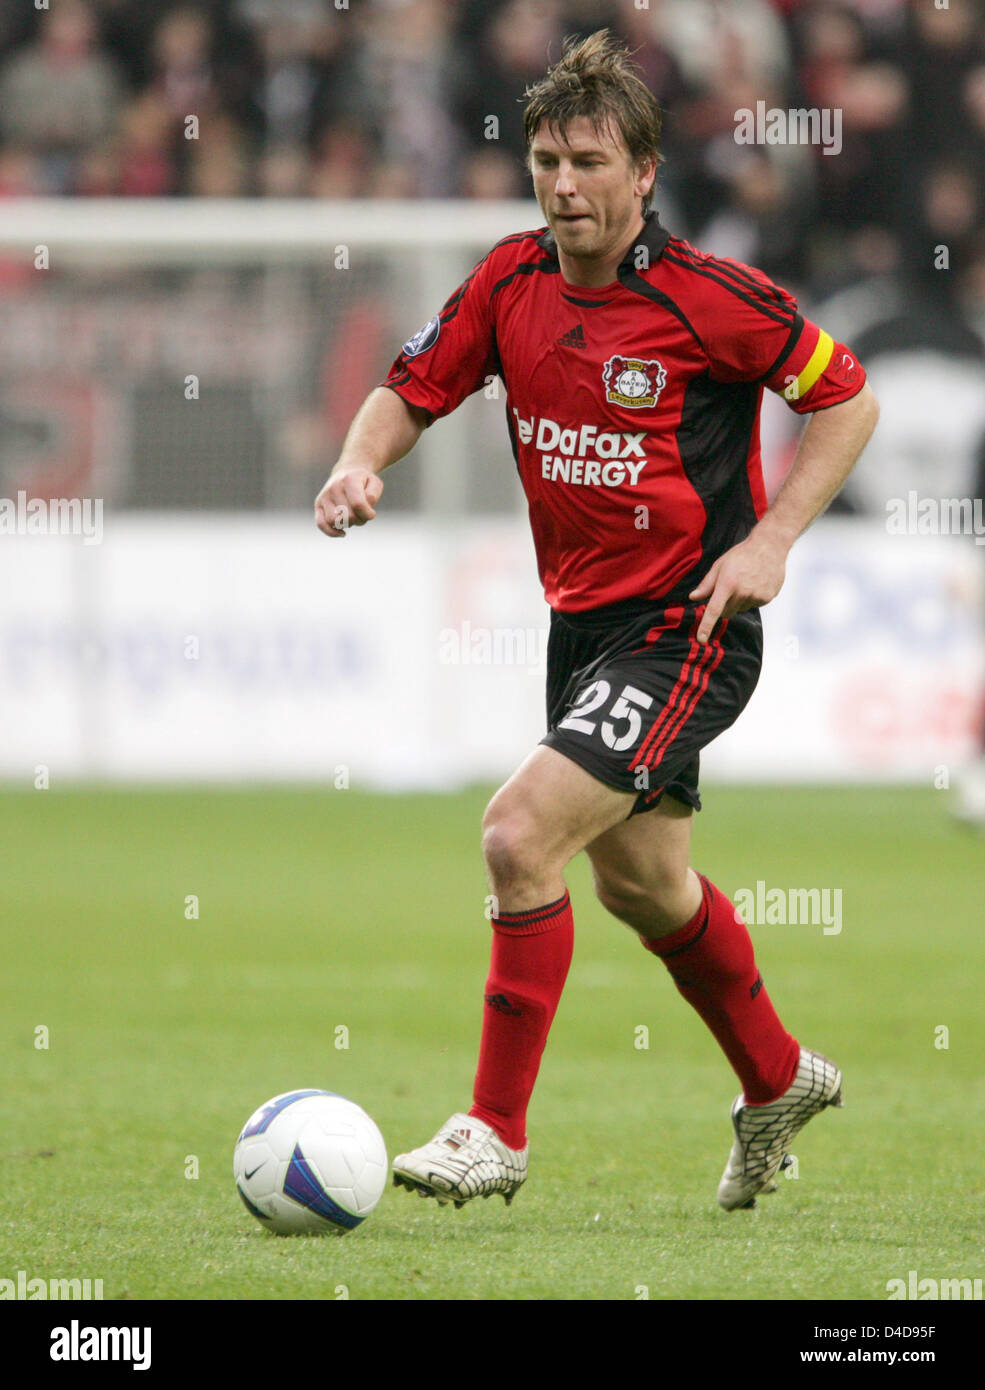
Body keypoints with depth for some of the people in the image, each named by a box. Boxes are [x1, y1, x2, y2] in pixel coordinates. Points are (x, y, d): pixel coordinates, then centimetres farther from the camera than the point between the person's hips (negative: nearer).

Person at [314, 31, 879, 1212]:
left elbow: (846, 399, -7)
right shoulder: (511, 281, -1)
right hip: (583, 618, 8)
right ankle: (777, 1081, 46)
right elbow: (414, 388, 9)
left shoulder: (706, 298, -17)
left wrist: (770, 540, -16)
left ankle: (497, 1132, -13)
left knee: (521, 834, -22)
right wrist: (360, 460, -13)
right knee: (638, 879, 23)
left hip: (688, 626, -7)